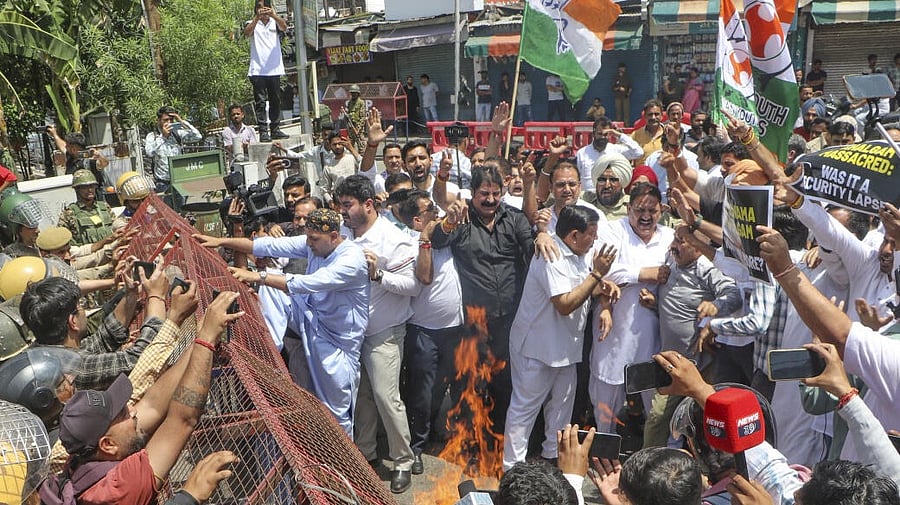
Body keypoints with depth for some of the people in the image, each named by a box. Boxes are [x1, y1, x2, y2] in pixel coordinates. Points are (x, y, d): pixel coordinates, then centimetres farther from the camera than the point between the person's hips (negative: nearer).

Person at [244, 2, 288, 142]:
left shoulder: (275, 22, 10)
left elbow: (284, 27, -12)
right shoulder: (253, 24, 6)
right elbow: (246, 32, -15)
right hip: (258, 71, -2)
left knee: (276, 101, 7)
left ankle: (275, 130, 14)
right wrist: (257, 17, -28)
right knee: (260, 102, -3)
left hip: (274, 69, 3)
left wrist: (274, 15, -30)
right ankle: (263, 131, -4)